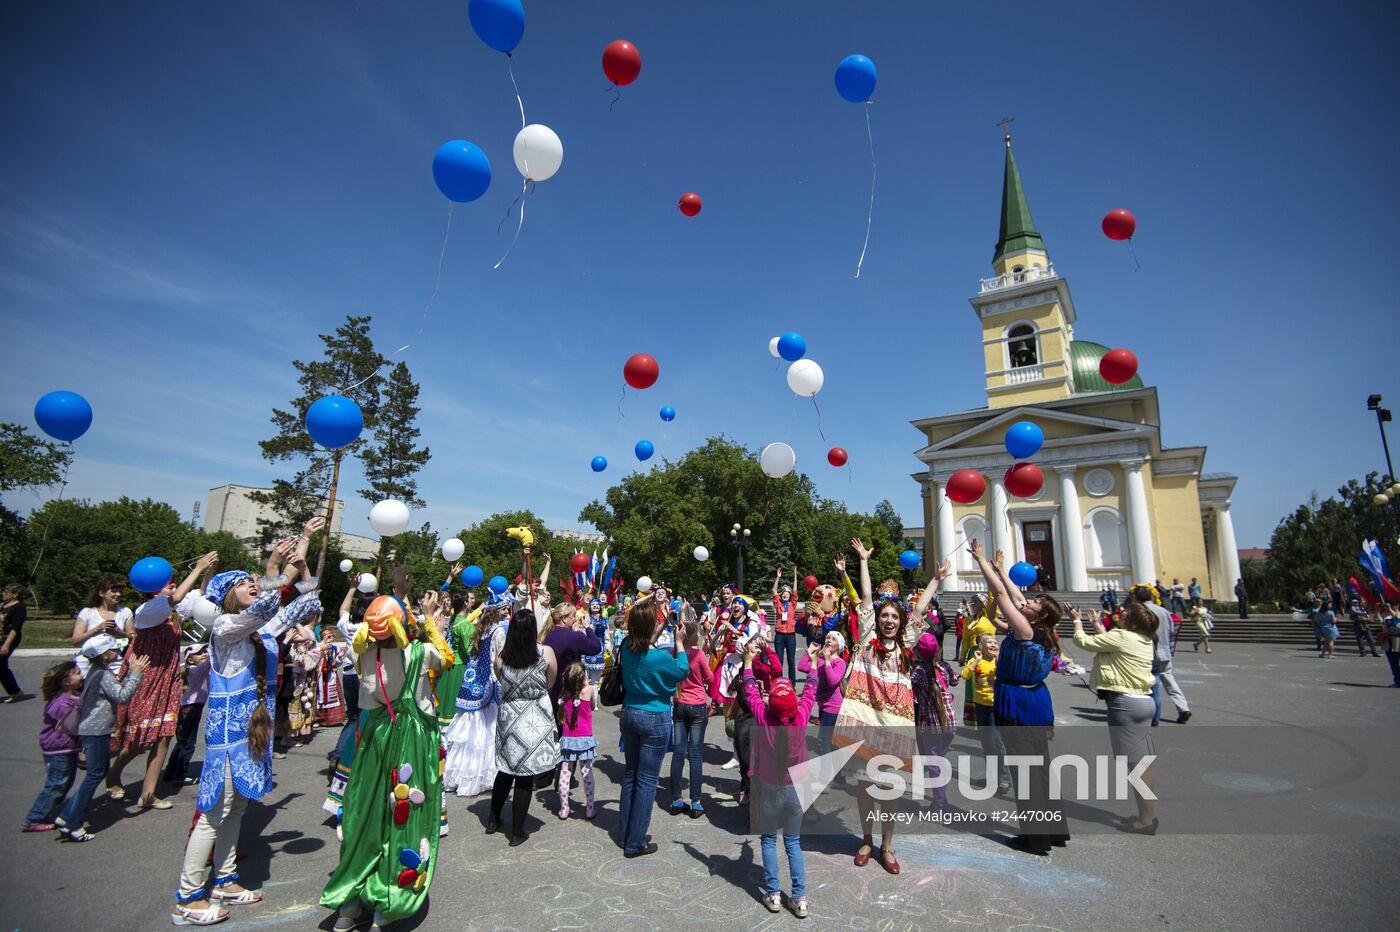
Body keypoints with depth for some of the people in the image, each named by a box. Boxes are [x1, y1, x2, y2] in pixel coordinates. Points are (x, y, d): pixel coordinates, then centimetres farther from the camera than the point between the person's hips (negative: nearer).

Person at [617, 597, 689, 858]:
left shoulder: (627, 648, -7)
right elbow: (683, 671, -5)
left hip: (629, 715, 7)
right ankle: (635, 843, 15)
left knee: (630, 775, 19)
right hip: (655, 720, -6)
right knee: (647, 781, 6)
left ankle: (626, 834, 31)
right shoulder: (660, 657, -23)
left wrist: (661, 628, 16)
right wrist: (678, 644, -1)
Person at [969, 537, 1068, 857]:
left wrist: (981, 558, -14)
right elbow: (1014, 595, 12)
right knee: (1040, 765, 16)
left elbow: (1000, 592, -19)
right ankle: (1054, 829, 27)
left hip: (1017, 705, -8)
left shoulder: (1024, 631, -19)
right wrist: (999, 567, 20)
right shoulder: (1044, 635, 3)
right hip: (1037, 703, 8)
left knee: (1025, 769, 1)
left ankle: (1036, 836, 10)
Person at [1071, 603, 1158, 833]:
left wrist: (1077, 620, 10)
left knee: (1134, 763, -2)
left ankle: (1145, 820, 4)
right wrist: (1096, 624, 30)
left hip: (1124, 703, -9)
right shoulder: (1145, 640, 10)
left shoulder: (1121, 637, -15)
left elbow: (1082, 641, -7)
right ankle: (1149, 814, 22)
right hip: (1144, 701, 9)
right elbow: (1108, 642, 22)